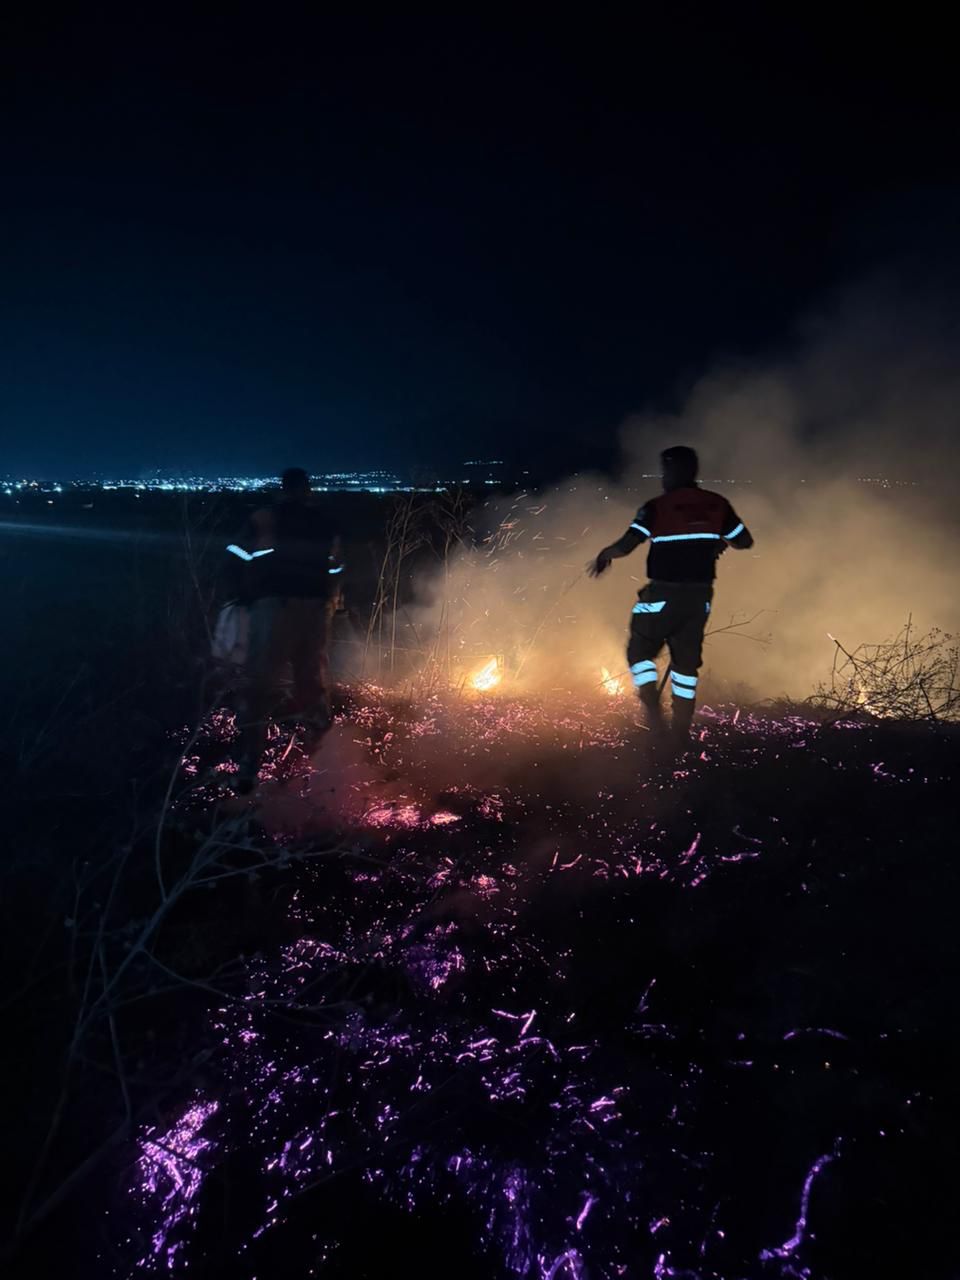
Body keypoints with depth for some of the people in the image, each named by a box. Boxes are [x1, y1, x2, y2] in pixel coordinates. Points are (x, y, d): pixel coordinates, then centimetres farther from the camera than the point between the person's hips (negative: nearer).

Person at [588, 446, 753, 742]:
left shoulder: (657, 506, -9)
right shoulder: (717, 504, 4)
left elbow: (626, 545, -17)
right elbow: (745, 541, 12)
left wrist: (603, 555, 2)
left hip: (664, 593, -4)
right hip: (700, 595, 4)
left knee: (640, 652, 14)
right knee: (687, 663, 12)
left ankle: (654, 714, -5)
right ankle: (681, 736, 13)